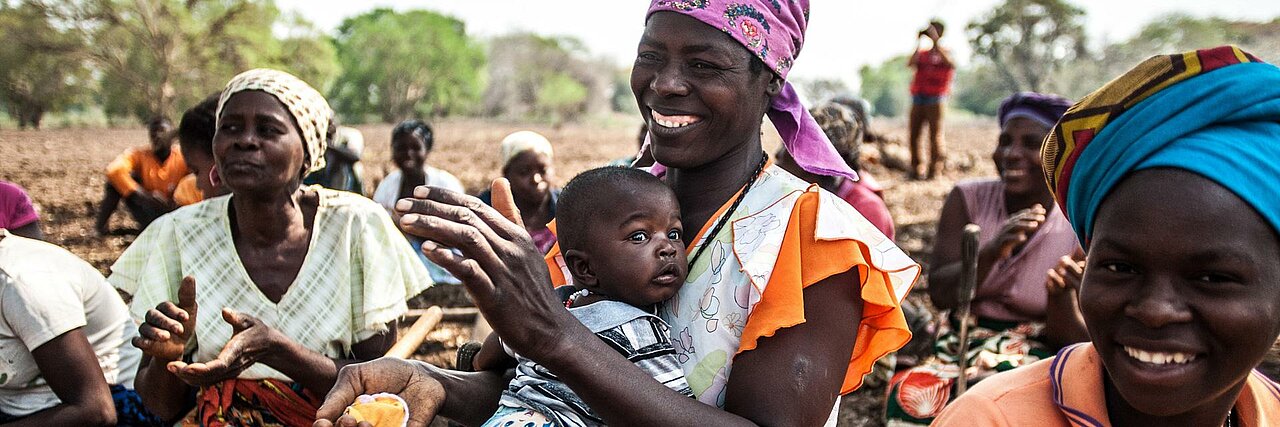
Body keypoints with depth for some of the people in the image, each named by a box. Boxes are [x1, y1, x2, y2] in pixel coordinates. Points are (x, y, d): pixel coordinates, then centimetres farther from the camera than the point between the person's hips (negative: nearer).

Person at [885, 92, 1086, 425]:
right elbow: (939, 294, -7)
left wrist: (1061, 293, -26)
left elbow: (1075, 340, -4)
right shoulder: (968, 199, -1)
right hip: (961, 350, 2)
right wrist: (992, 251, -23)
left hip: (1036, 358, -2)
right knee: (910, 393, -28)